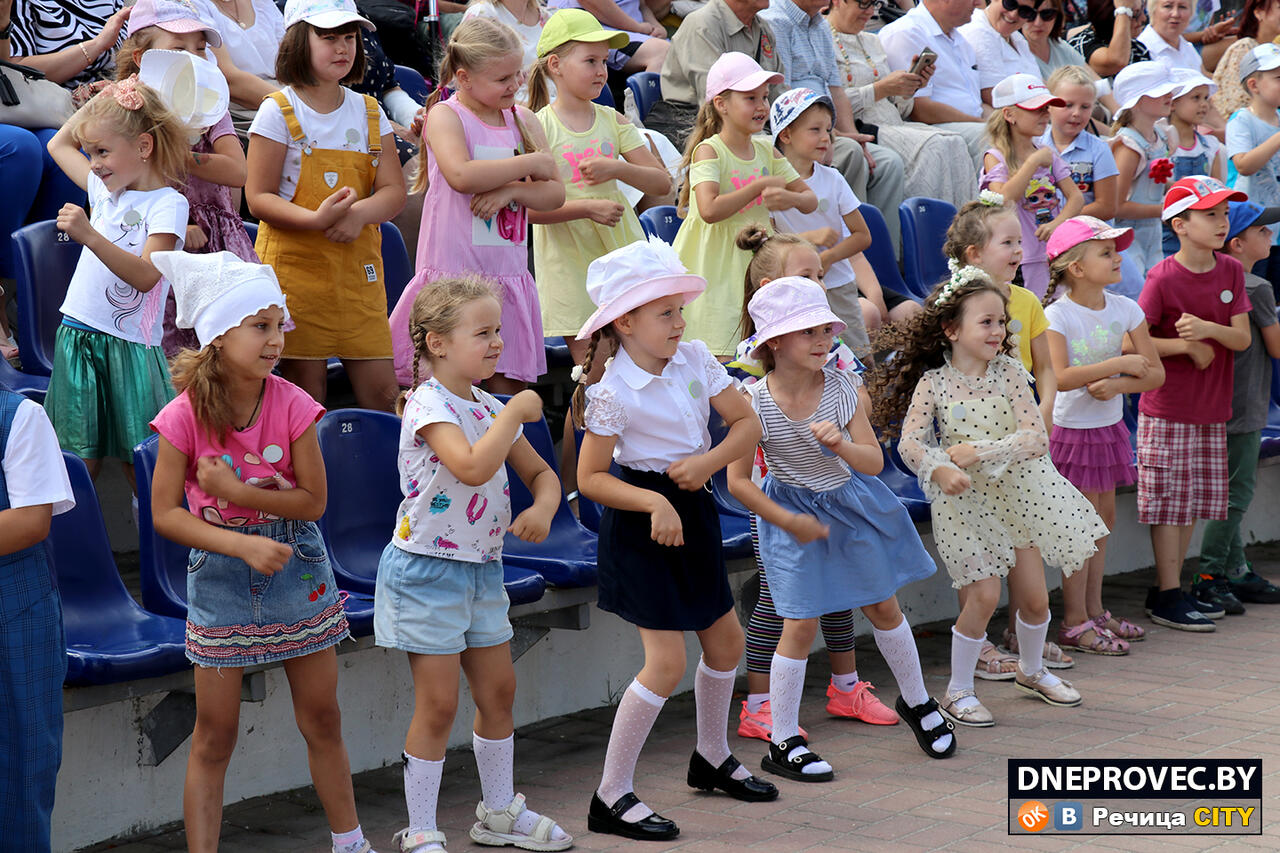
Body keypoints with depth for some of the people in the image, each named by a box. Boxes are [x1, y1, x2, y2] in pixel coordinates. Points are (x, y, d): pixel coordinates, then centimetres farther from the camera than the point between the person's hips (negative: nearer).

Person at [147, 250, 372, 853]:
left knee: (322, 720, 13)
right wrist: (243, 543, -22)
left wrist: (238, 493, -22)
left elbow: (313, 501, -10)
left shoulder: (292, 406, -13)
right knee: (214, 735, 3)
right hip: (220, 575, -2)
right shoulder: (185, 416, -16)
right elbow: (165, 514, -12)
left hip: (297, 567, 2)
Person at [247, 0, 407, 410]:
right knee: (305, 389, -1)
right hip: (296, 265, -4)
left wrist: (360, 213, -18)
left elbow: (394, 191, 5)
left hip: (359, 267, 4)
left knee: (382, 391, 1)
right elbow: (259, 198, -8)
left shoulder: (369, 112, 10)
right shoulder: (279, 112, -3)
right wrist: (317, 219, -25)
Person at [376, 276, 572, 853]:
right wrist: (516, 412, -24)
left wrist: (542, 508, -7)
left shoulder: (491, 408, 8)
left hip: (482, 567, 8)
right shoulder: (429, 404, -17)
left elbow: (540, 472, 15)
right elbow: (472, 466, -33)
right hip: (427, 569, -8)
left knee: (498, 691, 14)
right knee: (438, 704, -4)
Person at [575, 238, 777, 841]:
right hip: (643, 520, -7)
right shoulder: (612, 393, -20)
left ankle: (713, 758, 41)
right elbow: (590, 478, -17)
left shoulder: (695, 358, -3)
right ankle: (611, 797, -3)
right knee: (667, 661, -12)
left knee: (725, 638, 18)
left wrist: (708, 462, -15)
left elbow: (747, 422, 2)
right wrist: (653, 503, -28)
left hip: (693, 509, 7)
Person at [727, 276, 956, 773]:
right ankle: (782, 742, 8)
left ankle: (916, 701, 40)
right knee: (801, 625, -5)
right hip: (796, 513, -3)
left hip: (853, 503, 4)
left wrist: (842, 446, -30)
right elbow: (738, 481, -14)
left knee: (884, 606, 16)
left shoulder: (845, 389, -13)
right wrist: (791, 522, -14)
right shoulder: (755, 404, -21)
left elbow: (875, 462, -9)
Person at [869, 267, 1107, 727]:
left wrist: (979, 451, -24)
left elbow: (1035, 439, -13)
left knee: (1034, 597, 9)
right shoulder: (933, 382, -10)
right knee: (983, 595, -9)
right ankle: (958, 691, 9)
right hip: (964, 499, -3)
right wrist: (939, 469, -36)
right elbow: (909, 442, -16)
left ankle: (1031, 670, 37)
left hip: (1017, 492, 3)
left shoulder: (1008, 373, -6)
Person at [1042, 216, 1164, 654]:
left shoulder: (1125, 309, -1)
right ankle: (1074, 622, 4)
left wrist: (1116, 386, -20)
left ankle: (1094, 610, 23)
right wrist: (1120, 363, -27)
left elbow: (1155, 373, -2)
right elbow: (1059, 377, -28)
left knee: (1104, 516, 12)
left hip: (1109, 428, 6)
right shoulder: (1057, 315, -16)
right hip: (1071, 430, -6)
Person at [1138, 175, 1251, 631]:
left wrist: (1207, 329, -21)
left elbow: (1242, 338, -2)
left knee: (1196, 502, 11)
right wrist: (1187, 345, -15)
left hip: (1212, 411, 6)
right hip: (1167, 410, -6)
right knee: (1170, 501, -2)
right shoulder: (1163, 277, -13)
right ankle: (1167, 597, 5)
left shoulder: (1231, 271, 3)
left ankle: (1167, 589, 21)